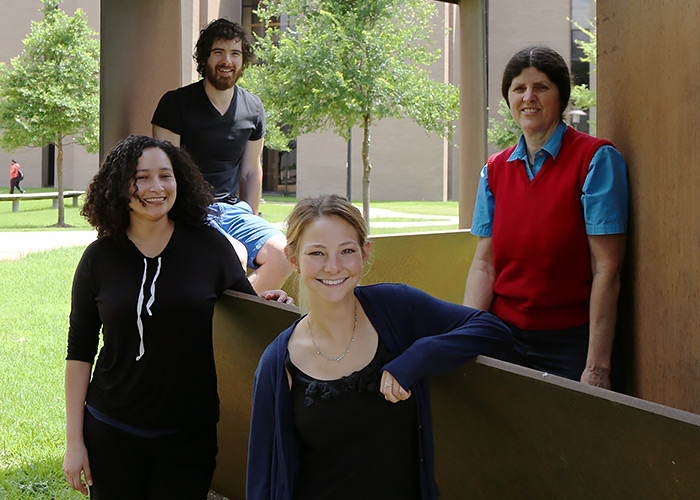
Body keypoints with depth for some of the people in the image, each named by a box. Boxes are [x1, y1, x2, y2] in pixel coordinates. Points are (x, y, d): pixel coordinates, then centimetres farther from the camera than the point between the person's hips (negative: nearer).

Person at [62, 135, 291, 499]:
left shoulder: (209, 246, -3)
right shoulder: (100, 257, -2)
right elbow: (79, 352, 2)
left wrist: (274, 302, -13)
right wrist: (74, 441, -1)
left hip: (189, 434, 0)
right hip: (112, 433, 0)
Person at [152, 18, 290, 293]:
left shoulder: (253, 108, 12)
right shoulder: (176, 103, -4)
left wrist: (252, 223, 11)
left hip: (232, 208, 5)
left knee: (282, 252, -20)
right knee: (235, 256, -32)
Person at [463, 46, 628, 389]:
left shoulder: (596, 158, -9)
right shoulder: (495, 170, 7)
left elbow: (606, 270, -14)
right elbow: (484, 263, 4)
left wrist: (597, 367, -18)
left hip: (570, 343, -4)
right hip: (503, 336, 4)